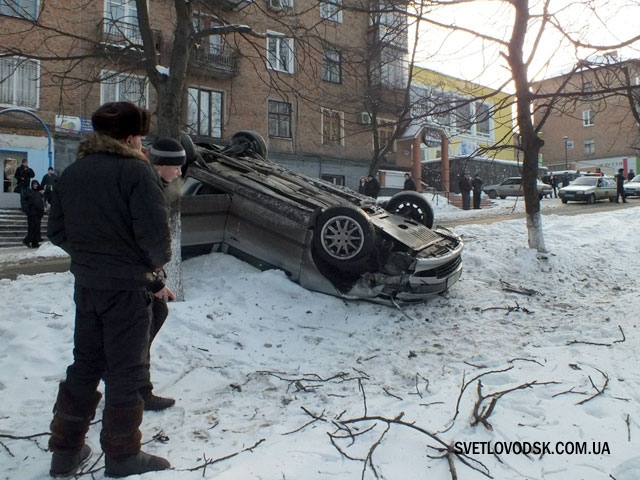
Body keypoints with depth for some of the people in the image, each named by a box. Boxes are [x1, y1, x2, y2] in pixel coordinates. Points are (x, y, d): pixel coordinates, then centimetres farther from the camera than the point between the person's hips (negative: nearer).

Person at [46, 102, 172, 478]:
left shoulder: (72, 172, 8)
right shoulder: (136, 170, -14)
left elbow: (57, 232, 9)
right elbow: (156, 232, -21)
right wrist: (157, 263, -3)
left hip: (86, 284, 7)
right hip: (128, 286, -7)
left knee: (85, 365, 19)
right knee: (126, 372, 6)